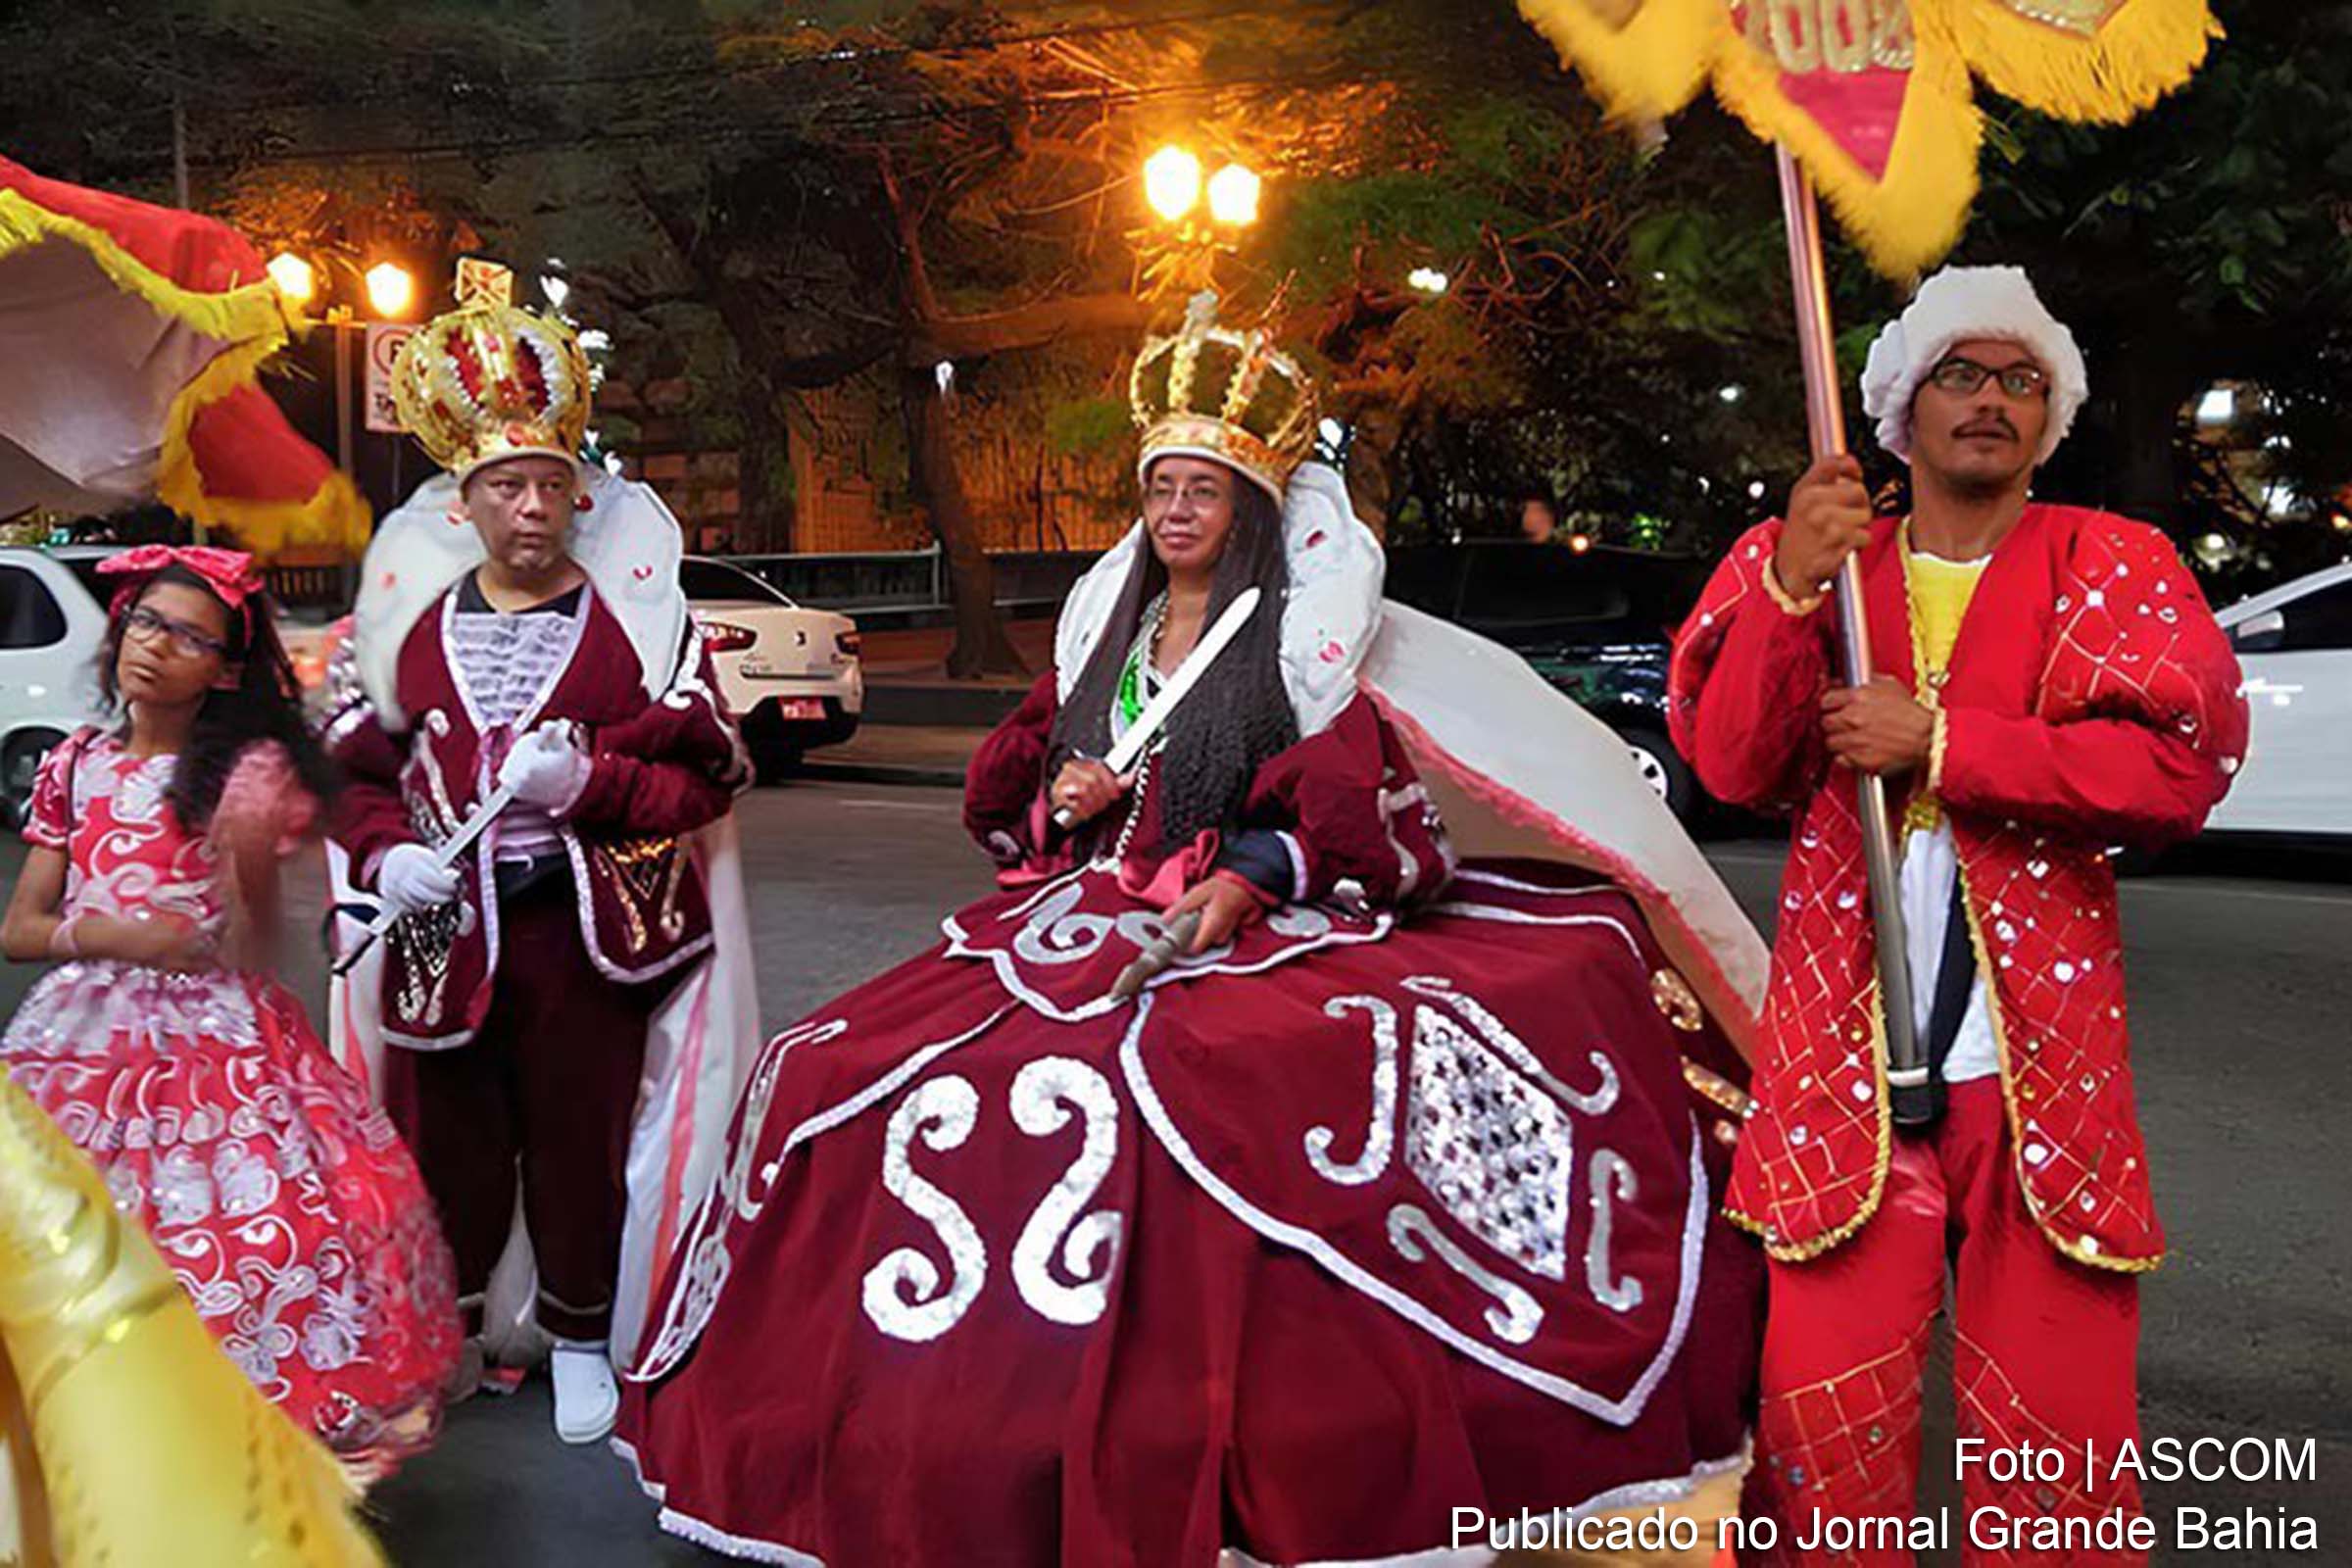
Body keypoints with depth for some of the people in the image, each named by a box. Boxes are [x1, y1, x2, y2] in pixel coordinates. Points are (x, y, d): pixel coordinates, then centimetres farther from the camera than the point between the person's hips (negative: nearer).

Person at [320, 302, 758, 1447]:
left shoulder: (635, 616, 0)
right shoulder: (412, 614, 8)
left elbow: (708, 774, -2)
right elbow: (356, 763, 13)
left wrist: (588, 780, -17)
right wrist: (386, 854, -5)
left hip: (586, 926, -2)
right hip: (441, 929, 2)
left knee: (579, 1135, 6)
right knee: (441, 1138, 8)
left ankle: (579, 1337, 27)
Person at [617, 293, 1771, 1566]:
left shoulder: (1295, 644, 4)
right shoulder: (1103, 629, 19)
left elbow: (1350, 809, -5)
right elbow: (1007, 789, 22)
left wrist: (1249, 880, -22)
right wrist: (1055, 801, 0)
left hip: (1246, 930, -6)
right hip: (1084, 919, 6)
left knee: (1147, 1085, -37)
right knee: (844, 1071, -10)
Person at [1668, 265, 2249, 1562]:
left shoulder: (2109, 566, 8)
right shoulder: (1794, 559, 12)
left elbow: (2183, 766, -7)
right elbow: (1731, 766, -1)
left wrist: (1937, 743, -14)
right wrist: (1790, 587, -15)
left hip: (2041, 1050, 0)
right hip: (1840, 1043, 0)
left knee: (2056, 1429, 4)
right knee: (1821, 1407, 0)